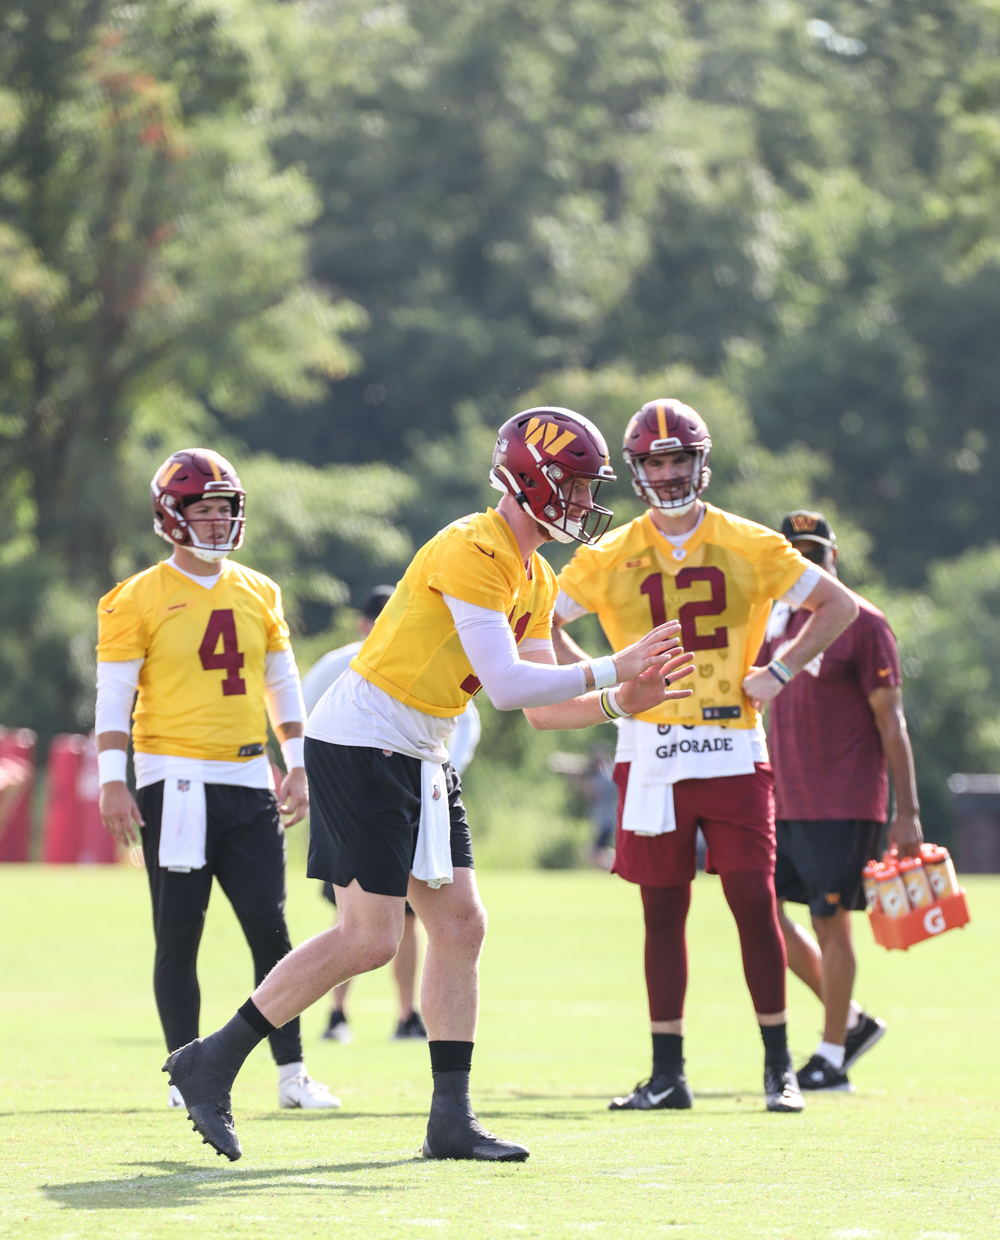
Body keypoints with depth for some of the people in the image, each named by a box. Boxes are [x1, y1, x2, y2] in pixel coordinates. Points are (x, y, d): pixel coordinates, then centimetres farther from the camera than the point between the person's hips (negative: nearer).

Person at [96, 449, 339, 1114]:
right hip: (176, 782, -4)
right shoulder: (139, 600, -3)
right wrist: (113, 782, -10)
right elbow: (114, 696, -3)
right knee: (179, 935, 1)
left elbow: (283, 685, 19)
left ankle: (292, 1072, 5)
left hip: (249, 783, 4)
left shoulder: (259, 594, 12)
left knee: (270, 929, 1)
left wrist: (298, 765, 12)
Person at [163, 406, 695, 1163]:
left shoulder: (535, 581, 13)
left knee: (460, 925, 5)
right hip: (361, 745, -10)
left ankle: (452, 1119, 8)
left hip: (418, 758, 10)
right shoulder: (474, 552, -18)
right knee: (369, 938, -11)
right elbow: (508, 687, -24)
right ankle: (212, 1063, -2)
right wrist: (610, 670, -18)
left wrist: (619, 703, 0)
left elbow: (544, 708, 15)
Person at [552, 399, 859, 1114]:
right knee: (663, 910, 3)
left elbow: (838, 605, 9)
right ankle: (668, 1074, 8)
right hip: (651, 751, 1)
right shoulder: (610, 558, 4)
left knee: (755, 900, -4)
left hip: (733, 750, -1)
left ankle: (779, 1066, 6)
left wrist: (781, 672, -1)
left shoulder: (750, 546, 2)